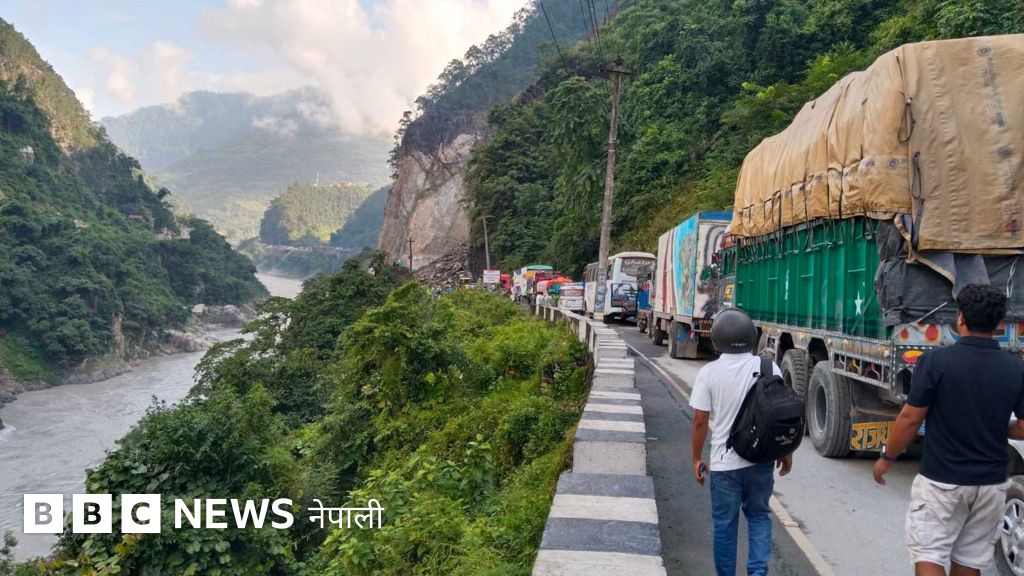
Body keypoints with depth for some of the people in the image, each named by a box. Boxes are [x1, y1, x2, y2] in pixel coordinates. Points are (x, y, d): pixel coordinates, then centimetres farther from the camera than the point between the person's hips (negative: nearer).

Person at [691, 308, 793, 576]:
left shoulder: (709, 372, -10)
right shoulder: (769, 368, -5)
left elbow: (700, 420, -8)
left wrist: (697, 458, 3)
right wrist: (786, 452, 13)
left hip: (725, 462, -2)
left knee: (724, 524, 11)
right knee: (759, 516, 20)